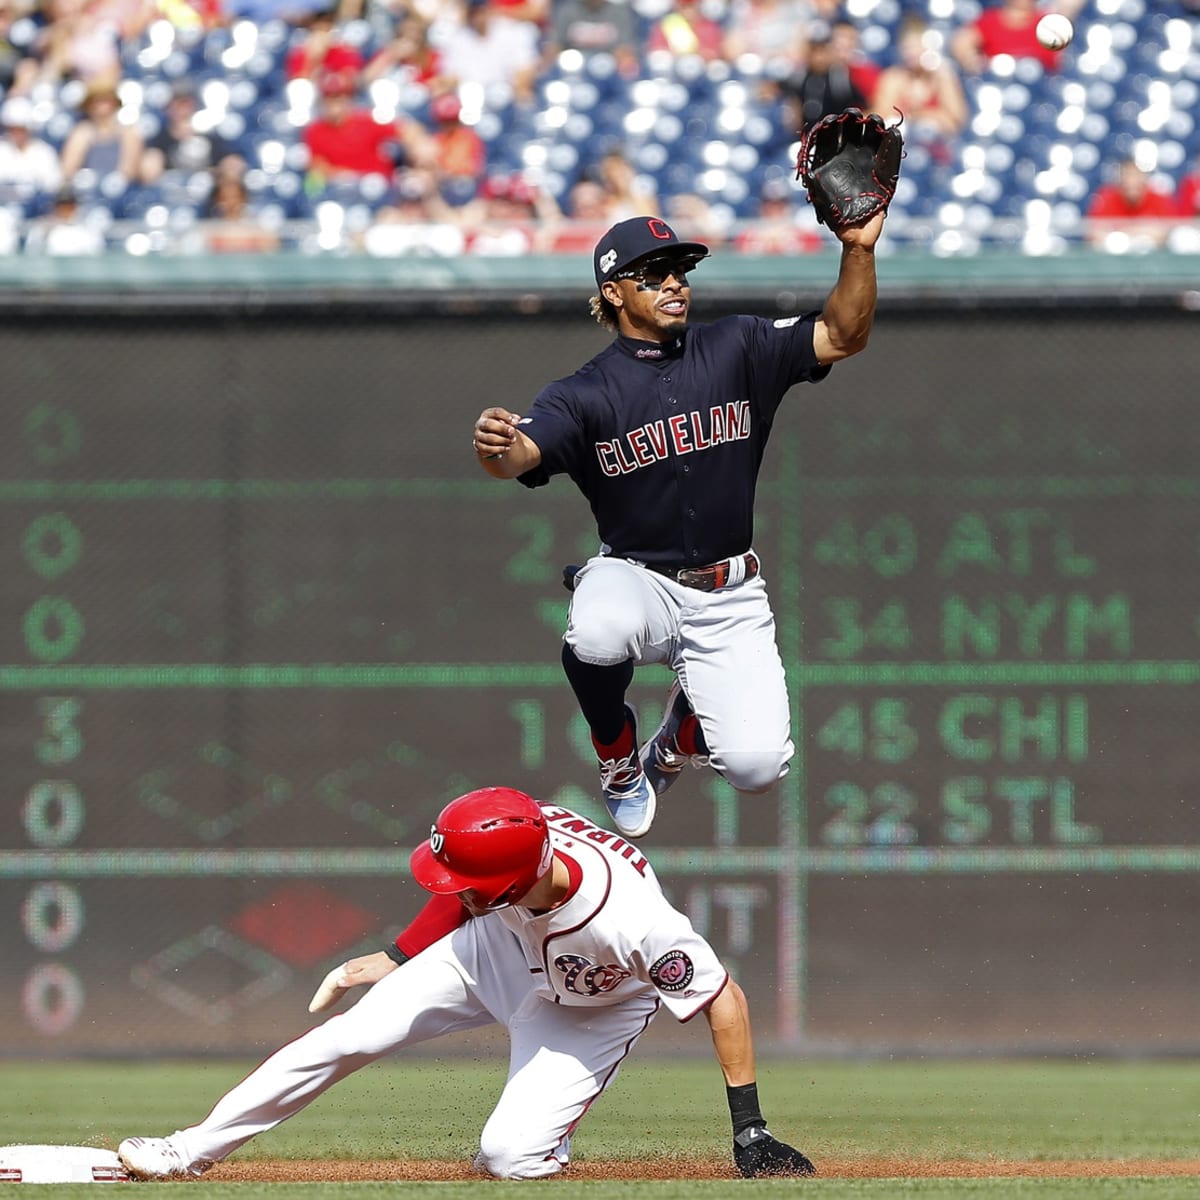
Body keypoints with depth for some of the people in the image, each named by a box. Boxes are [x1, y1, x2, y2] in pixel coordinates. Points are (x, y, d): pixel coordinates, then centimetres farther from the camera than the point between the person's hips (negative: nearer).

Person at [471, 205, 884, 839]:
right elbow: (520, 455, -25)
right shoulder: (586, 393, -8)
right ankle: (618, 758, -5)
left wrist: (858, 250, -24)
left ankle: (684, 729, 25)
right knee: (598, 634, -39)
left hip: (728, 599, 2)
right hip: (634, 579, -2)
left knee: (756, 764, -15)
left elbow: (842, 336, -7)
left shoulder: (735, 351, 1)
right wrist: (495, 444, -50)